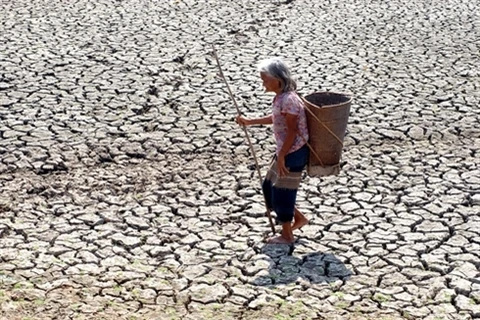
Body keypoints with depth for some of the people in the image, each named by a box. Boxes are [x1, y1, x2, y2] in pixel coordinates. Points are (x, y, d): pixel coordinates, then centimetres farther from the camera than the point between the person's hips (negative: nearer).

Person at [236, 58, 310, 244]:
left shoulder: (288, 100, -24)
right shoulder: (280, 97, 6)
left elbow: (292, 131, -23)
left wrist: (281, 156, -20)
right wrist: (250, 122, 24)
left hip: (293, 152, -10)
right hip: (286, 151, 10)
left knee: (282, 192, 2)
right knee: (269, 187, 17)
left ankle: (287, 235, 18)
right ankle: (299, 218, 30)